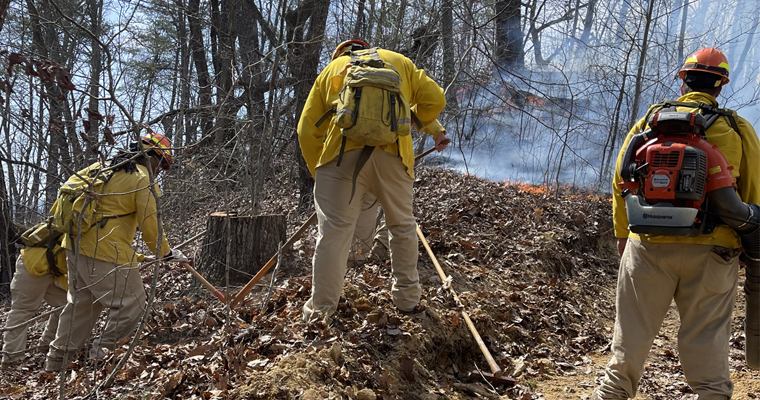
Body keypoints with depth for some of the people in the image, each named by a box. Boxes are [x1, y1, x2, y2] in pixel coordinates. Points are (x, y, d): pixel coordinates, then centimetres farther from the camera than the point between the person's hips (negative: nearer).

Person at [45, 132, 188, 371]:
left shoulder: (102, 167, 15)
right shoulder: (144, 181, -8)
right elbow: (150, 228, -11)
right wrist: (168, 253, 3)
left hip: (75, 245, 9)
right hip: (107, 252, -9)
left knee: (81, 303, 21)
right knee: (130, 304, 2)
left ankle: (56, 361, 28)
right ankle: (102, 355, 4)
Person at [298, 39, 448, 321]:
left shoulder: (331, 69, 24)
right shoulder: (399, 61, 26)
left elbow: (307, 130, 15)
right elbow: (434, 99, 13)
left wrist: (318, 173, 22)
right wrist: (433, 128, 33)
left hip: (342, 152, -1)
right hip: (392, 152, 1)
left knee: (333, 232, 1)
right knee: (402, 226, 18)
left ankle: (320, 311, 2)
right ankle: (407, 297, 28)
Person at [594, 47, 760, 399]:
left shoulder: (649, 120, 3)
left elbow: (621, 182, 7)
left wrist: (622, 233, 17)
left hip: (648, 246, 1)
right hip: (712, 252, -1)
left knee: (633, 331, 12)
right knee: (707, 338, 8)